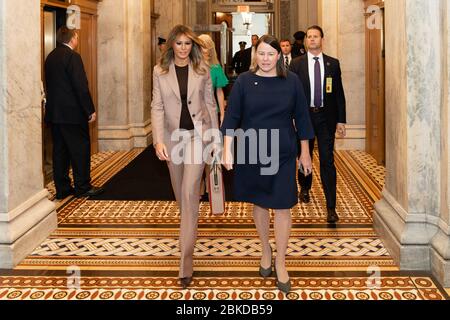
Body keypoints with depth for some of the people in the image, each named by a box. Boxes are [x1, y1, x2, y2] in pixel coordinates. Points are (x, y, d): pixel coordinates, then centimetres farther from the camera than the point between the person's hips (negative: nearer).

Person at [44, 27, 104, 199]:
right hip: (72, 113, -8)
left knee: (60, 151, 10)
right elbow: (81, 86, -16)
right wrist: (90, 110, -11)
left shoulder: (50, 57, 11)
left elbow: (49, 85, 15)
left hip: (54, 113, 8)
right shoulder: (72, 56, -13)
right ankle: (82, 187, 6)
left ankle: (62, 188, 14)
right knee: (81, 150, 1)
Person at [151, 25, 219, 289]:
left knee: (190, 193, -11)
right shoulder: (160, 71, 0)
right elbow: (157, 107, -3)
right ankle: (189, 228, 43)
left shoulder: (202, 69, 0)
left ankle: (186, 261, -10)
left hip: (197, 133, -2)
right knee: (180, 192, 15)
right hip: (173, 136, 2)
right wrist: (158, 140, -13)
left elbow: (210, 103, 5)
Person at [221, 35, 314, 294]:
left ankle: (281, 263, 11)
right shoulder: (244, 81, -2)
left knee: (283, 207, -1)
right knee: (259, 203, 14)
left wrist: (305, 152, 4)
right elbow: (232, 117, -4)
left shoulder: (291, 81, -2)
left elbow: (301, 117, 3)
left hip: (283, 155, -1)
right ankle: (266, 249, 35)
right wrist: (227, 150, -13)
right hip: (252, 153, 1)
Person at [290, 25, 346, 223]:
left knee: (327, 161, -6)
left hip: (326, 117, -1)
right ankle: (305, 188, 44)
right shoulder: (297, 64, 2)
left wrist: (341, 120, 0)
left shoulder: (333, 64, 4)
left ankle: (331, 207, -6)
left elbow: (339, 93, 4)